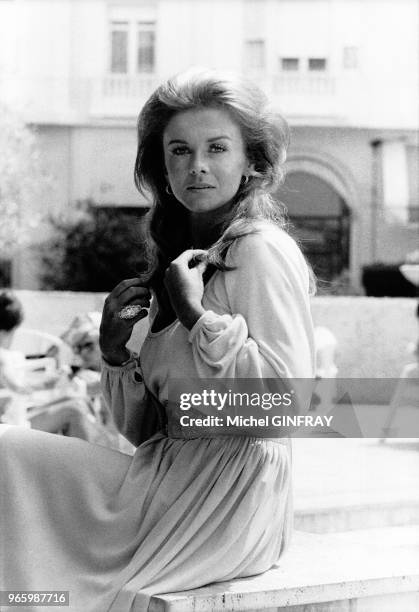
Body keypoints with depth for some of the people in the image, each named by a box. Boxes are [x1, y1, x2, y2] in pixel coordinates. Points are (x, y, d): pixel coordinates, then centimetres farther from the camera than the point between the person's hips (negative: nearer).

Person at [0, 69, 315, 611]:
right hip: (167, 476, 8)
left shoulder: (262, 250, -8)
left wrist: (198, 316, -18)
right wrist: (116, 353, -2)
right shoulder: (180, 259, 17)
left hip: (227, 494, -8)